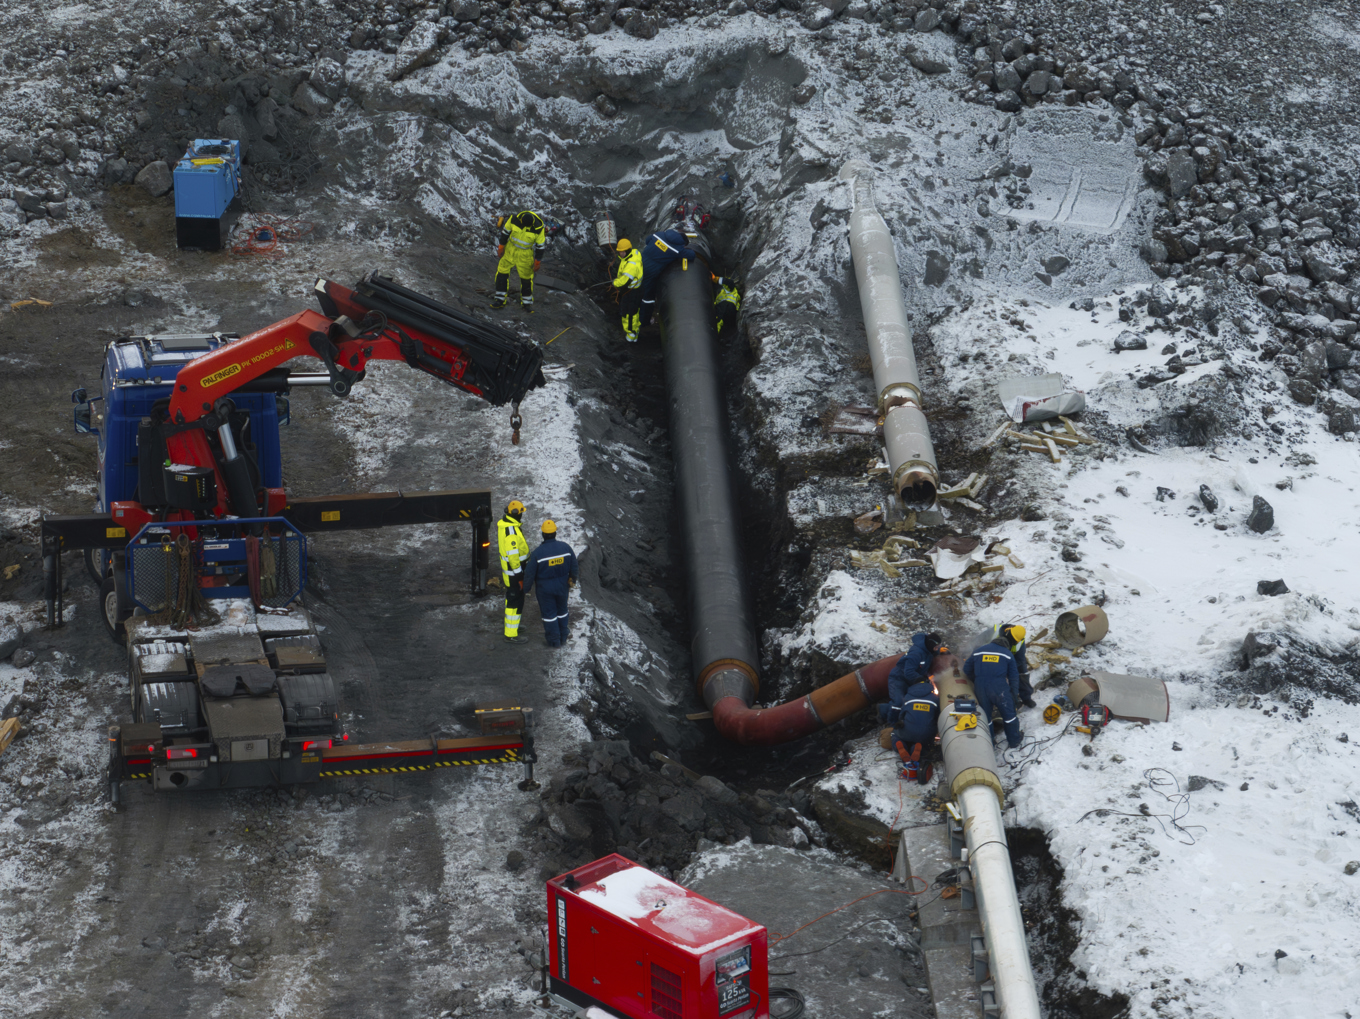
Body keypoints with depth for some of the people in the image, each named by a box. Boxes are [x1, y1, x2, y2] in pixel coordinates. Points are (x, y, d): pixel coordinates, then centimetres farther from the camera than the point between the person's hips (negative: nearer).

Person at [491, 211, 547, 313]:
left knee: (526, 277, 8)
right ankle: (500, 300, 16)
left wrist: (537, 262, -7)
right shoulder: (514, 219, -24)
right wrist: (501, 246, 2)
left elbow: (540, 246, -14)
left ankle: (526, 302, 27)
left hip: (526, 254, -2)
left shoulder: (538, 228, -27)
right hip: (510, 248, 2)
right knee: (502, 271, 4)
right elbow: (505, 231, -5)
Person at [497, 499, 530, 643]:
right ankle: (511, 634, 5)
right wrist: (519, 575, -21)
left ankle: (511, 625, 41)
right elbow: (513, 555, -28)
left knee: (511, 597, 25)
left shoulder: (503, 523, 2)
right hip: (514, 572, -10)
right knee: (515, 601, -1)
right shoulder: (511, 531, -30)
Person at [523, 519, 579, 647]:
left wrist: (527, 587, 3)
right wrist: (572, 581, 16)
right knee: (562, 610, 22)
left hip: (545, 588, -3)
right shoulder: (565, 547, -13)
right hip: (562, 587, 3)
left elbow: (529, 573, -14)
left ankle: (554, 640, 21)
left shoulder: (538, 552, -23)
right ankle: (563, 637, 34)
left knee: (549, 613, 12)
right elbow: (574, 568, -1)